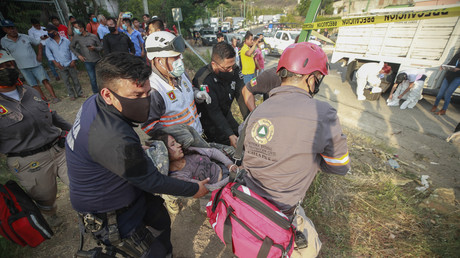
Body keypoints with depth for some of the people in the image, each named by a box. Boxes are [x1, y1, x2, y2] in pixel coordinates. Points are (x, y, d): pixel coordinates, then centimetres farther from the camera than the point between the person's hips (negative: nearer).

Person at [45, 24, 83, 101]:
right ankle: (71, 95, 12)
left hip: (70, 64, -1)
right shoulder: (48, 41, 2)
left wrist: (73, 60, -5)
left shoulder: (65, 40, -2)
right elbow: (48, 53, 7)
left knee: (75, 79, 5)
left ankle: (80, 93, 16)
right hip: (61, 65, 1)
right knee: (66, 81, 4)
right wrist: (55, 62, -3)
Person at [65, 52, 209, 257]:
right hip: (109, 215, -8)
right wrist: (194, 190, -14)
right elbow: (151, 181, -27)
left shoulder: (96, 102, -13)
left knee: (161, 220, 24)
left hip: (126, 189, 8)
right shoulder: (114, 140, -40)